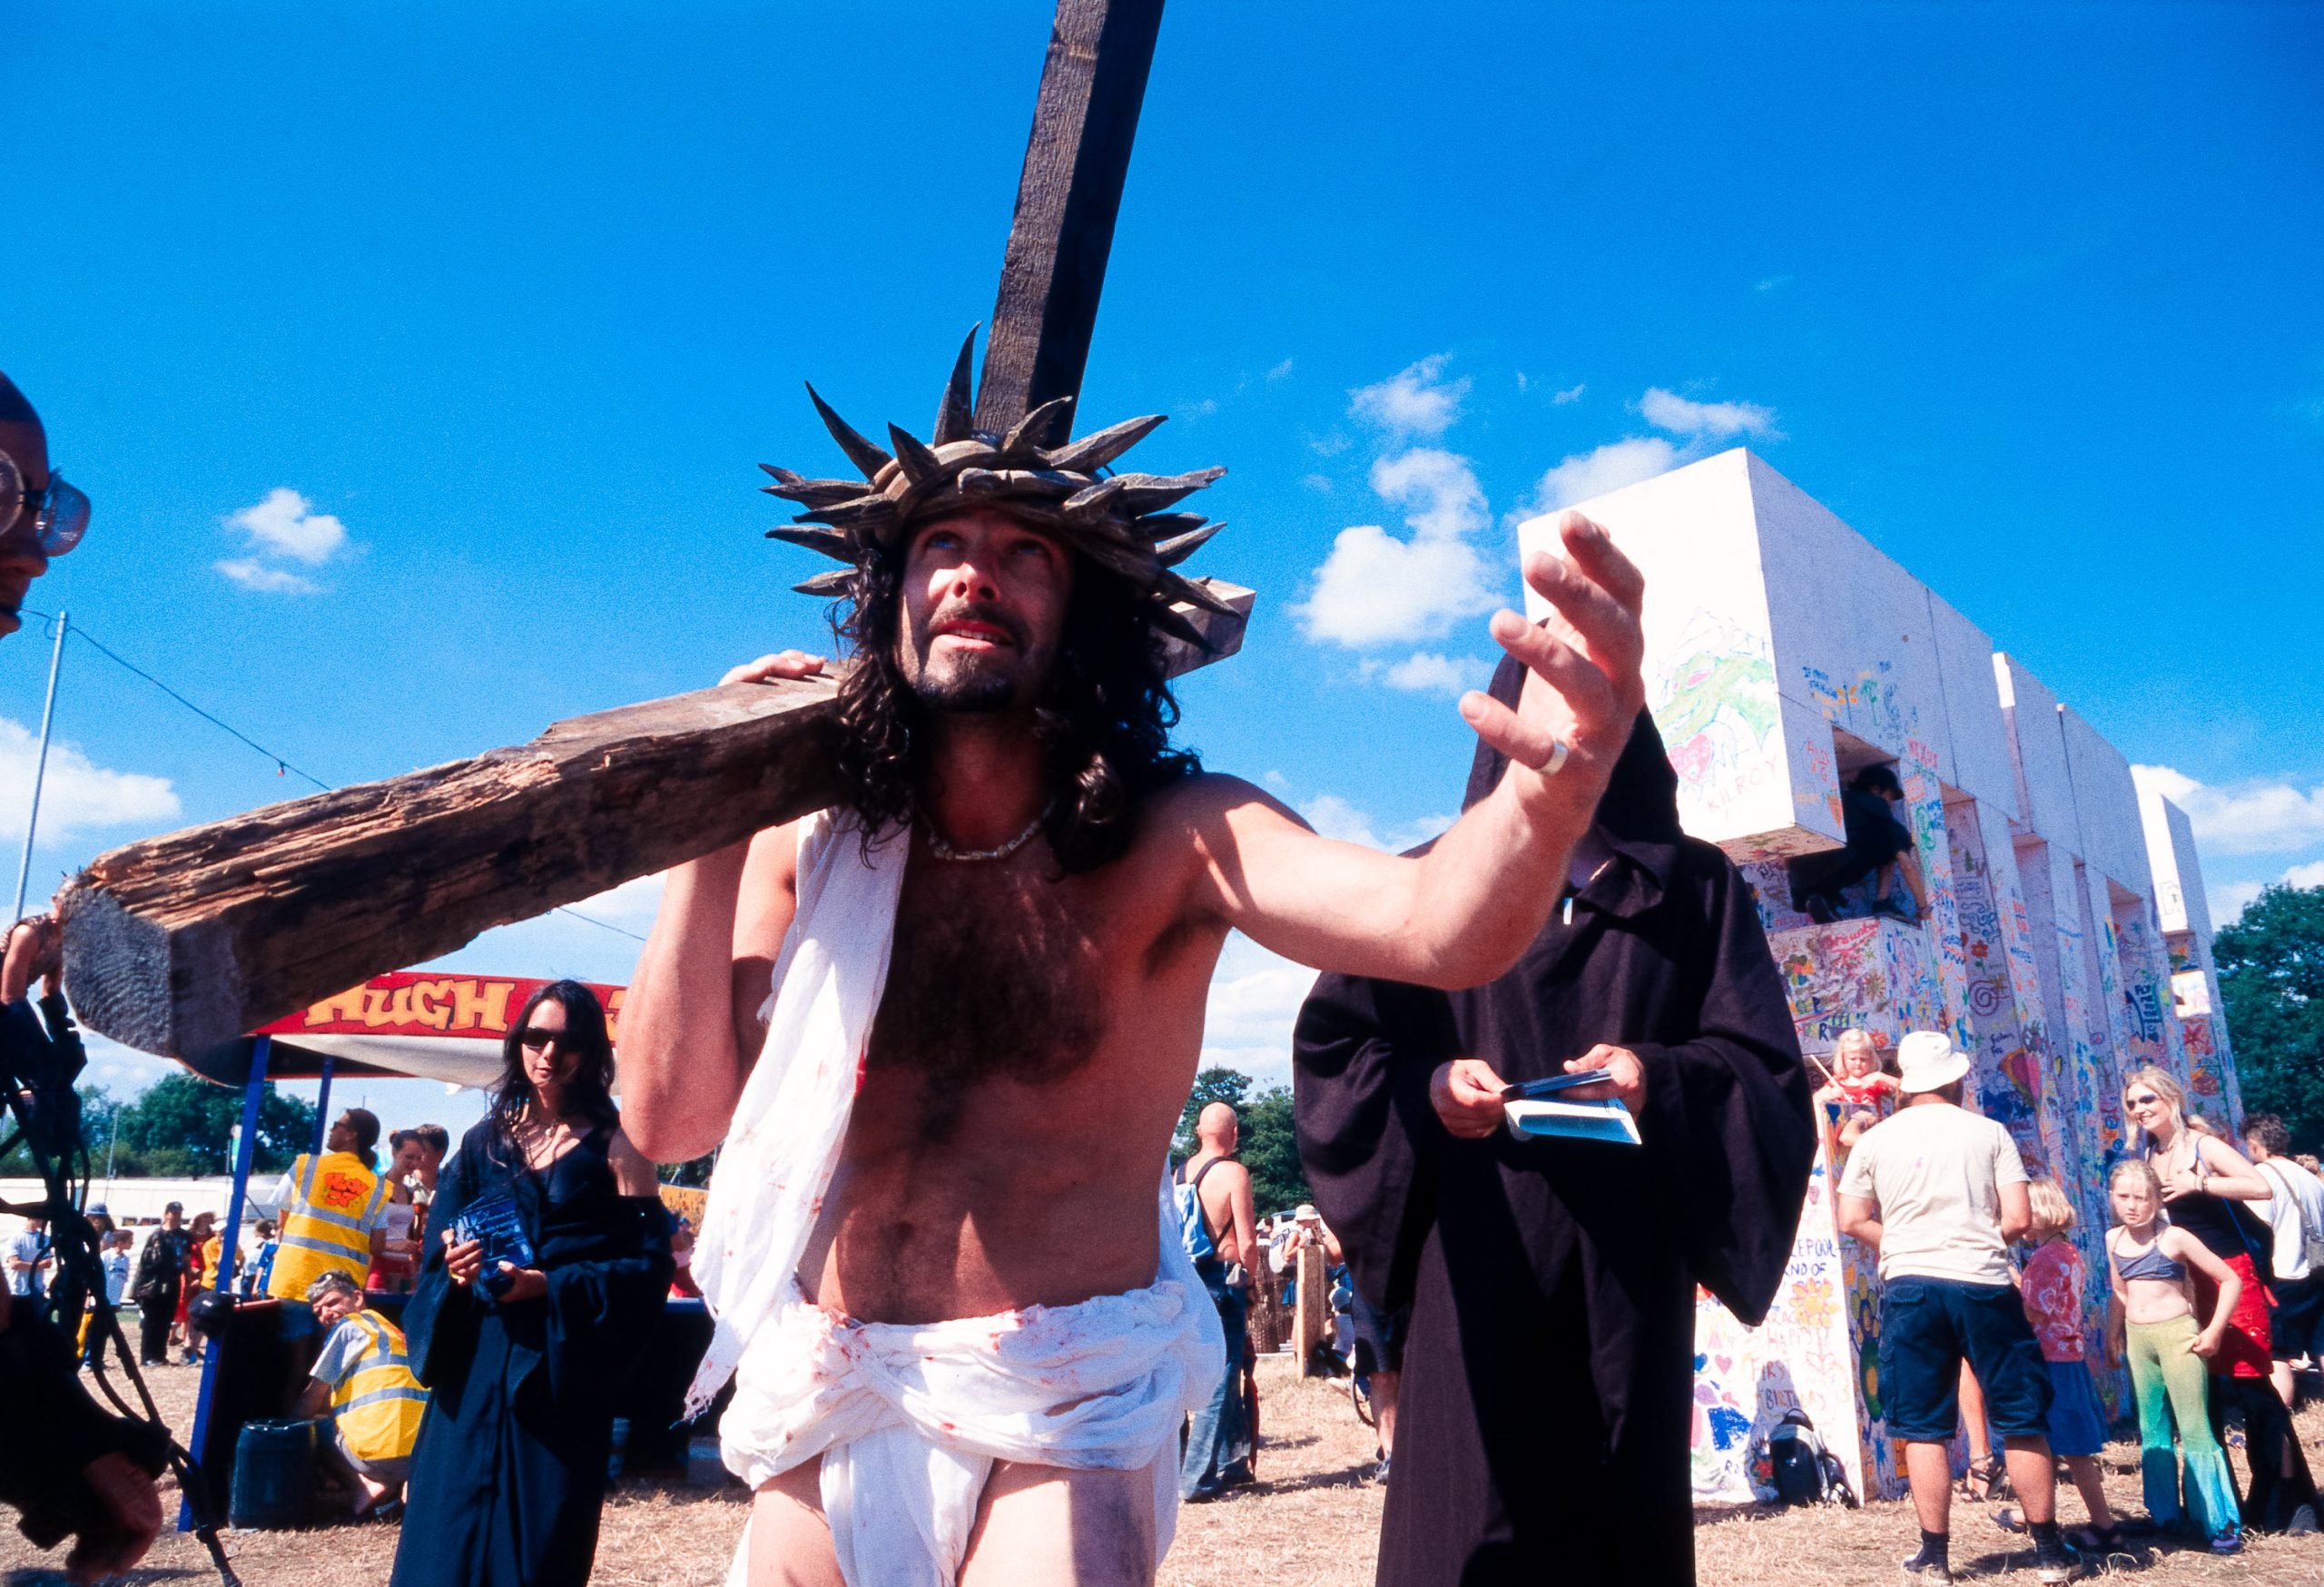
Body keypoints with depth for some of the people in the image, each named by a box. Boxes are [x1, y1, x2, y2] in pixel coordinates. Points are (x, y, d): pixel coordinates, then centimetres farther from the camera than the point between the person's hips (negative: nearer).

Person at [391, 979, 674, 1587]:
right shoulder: (484, 1141, 10)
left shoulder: (614, 1144, -2)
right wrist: (455, 1270, -11)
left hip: (561, 1369, -3)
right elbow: (439, 1253, 11)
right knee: (449, 1534, 5)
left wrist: (553, 1286, -17)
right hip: (474, 1363, 3)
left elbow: (649, 1262, -7)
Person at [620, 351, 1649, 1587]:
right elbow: (670, 1115, -6)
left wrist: (1553, 791, -53)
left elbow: (1438, 924, -30)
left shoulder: (1170, 836, -13)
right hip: (825, 1403, 4)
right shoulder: (809, 842, -4)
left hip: (1066, 1408, -3)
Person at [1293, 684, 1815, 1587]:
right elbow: (1330, 1046, 4)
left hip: (1630, 1265, 1)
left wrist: (1659, 1076, -15)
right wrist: (1428, 1086, -15)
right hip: (1479, 1263, -1)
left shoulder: (1695, 886, 12)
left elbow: (1767, 1067, 4)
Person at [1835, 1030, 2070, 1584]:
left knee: (1923, 1429, 7)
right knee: (2023, 1421, 13)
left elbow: (1853, 1221, 4)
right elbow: (2019, 1219, -2)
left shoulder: (1875, 1139, 5)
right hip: (1984, 1286, 0)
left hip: (1910, 1287, 1)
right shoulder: (1989, 1132, 3)